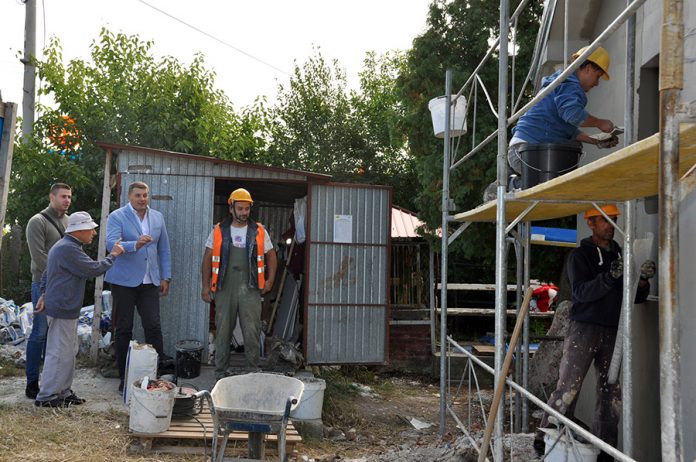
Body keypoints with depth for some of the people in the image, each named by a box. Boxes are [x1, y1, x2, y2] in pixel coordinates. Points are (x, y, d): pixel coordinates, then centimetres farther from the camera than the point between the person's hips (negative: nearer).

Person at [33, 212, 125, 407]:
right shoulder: (69, 249, -20)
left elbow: (47, 273, 23)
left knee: (70, 351, 16)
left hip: (65, 308, 11)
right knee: (59, 353, -5)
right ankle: (46, 396, 2)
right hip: (63, 310, -11)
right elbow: (94, 269, -19)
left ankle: (63, 391, 24)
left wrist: (44, 294, 23)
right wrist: (113, 255, -7)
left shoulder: (63, 246, 16)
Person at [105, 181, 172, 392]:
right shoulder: (117, 217, -5)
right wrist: (136, 244, -38)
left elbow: (164, 249, 15)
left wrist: (166, 277, 9)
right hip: (124, 281, -3)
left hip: (149, 281, 3)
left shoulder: (157, 217, 10)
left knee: (153, 326, -4)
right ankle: (124, 377, 12)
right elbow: (111, 244, -21)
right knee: (123, 329, 4)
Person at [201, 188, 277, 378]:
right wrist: (206, 286, 3)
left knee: (252, 332, -2)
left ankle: (253, 372, 10)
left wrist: (270, 280, 5)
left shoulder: (259, 232, 8)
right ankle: (221, 372, 16)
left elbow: (271, 256, 15)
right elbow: (207, 259, 8)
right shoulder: (218, 231, 7)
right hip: (225, 289, 0)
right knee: (223, 332, 6)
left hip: (250, 289, 0)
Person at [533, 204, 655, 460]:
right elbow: (581, 292, -14)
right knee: (567, 389, -9)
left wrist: (643, 280, -8)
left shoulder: (621, 255, 15)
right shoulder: (580, 255, 1)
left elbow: (636, 298, 13)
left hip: (613, 333, 5)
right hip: (584, 330, -5)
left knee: (612, 395, 4)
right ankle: (545, 441, -1)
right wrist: (609, 277, -29)